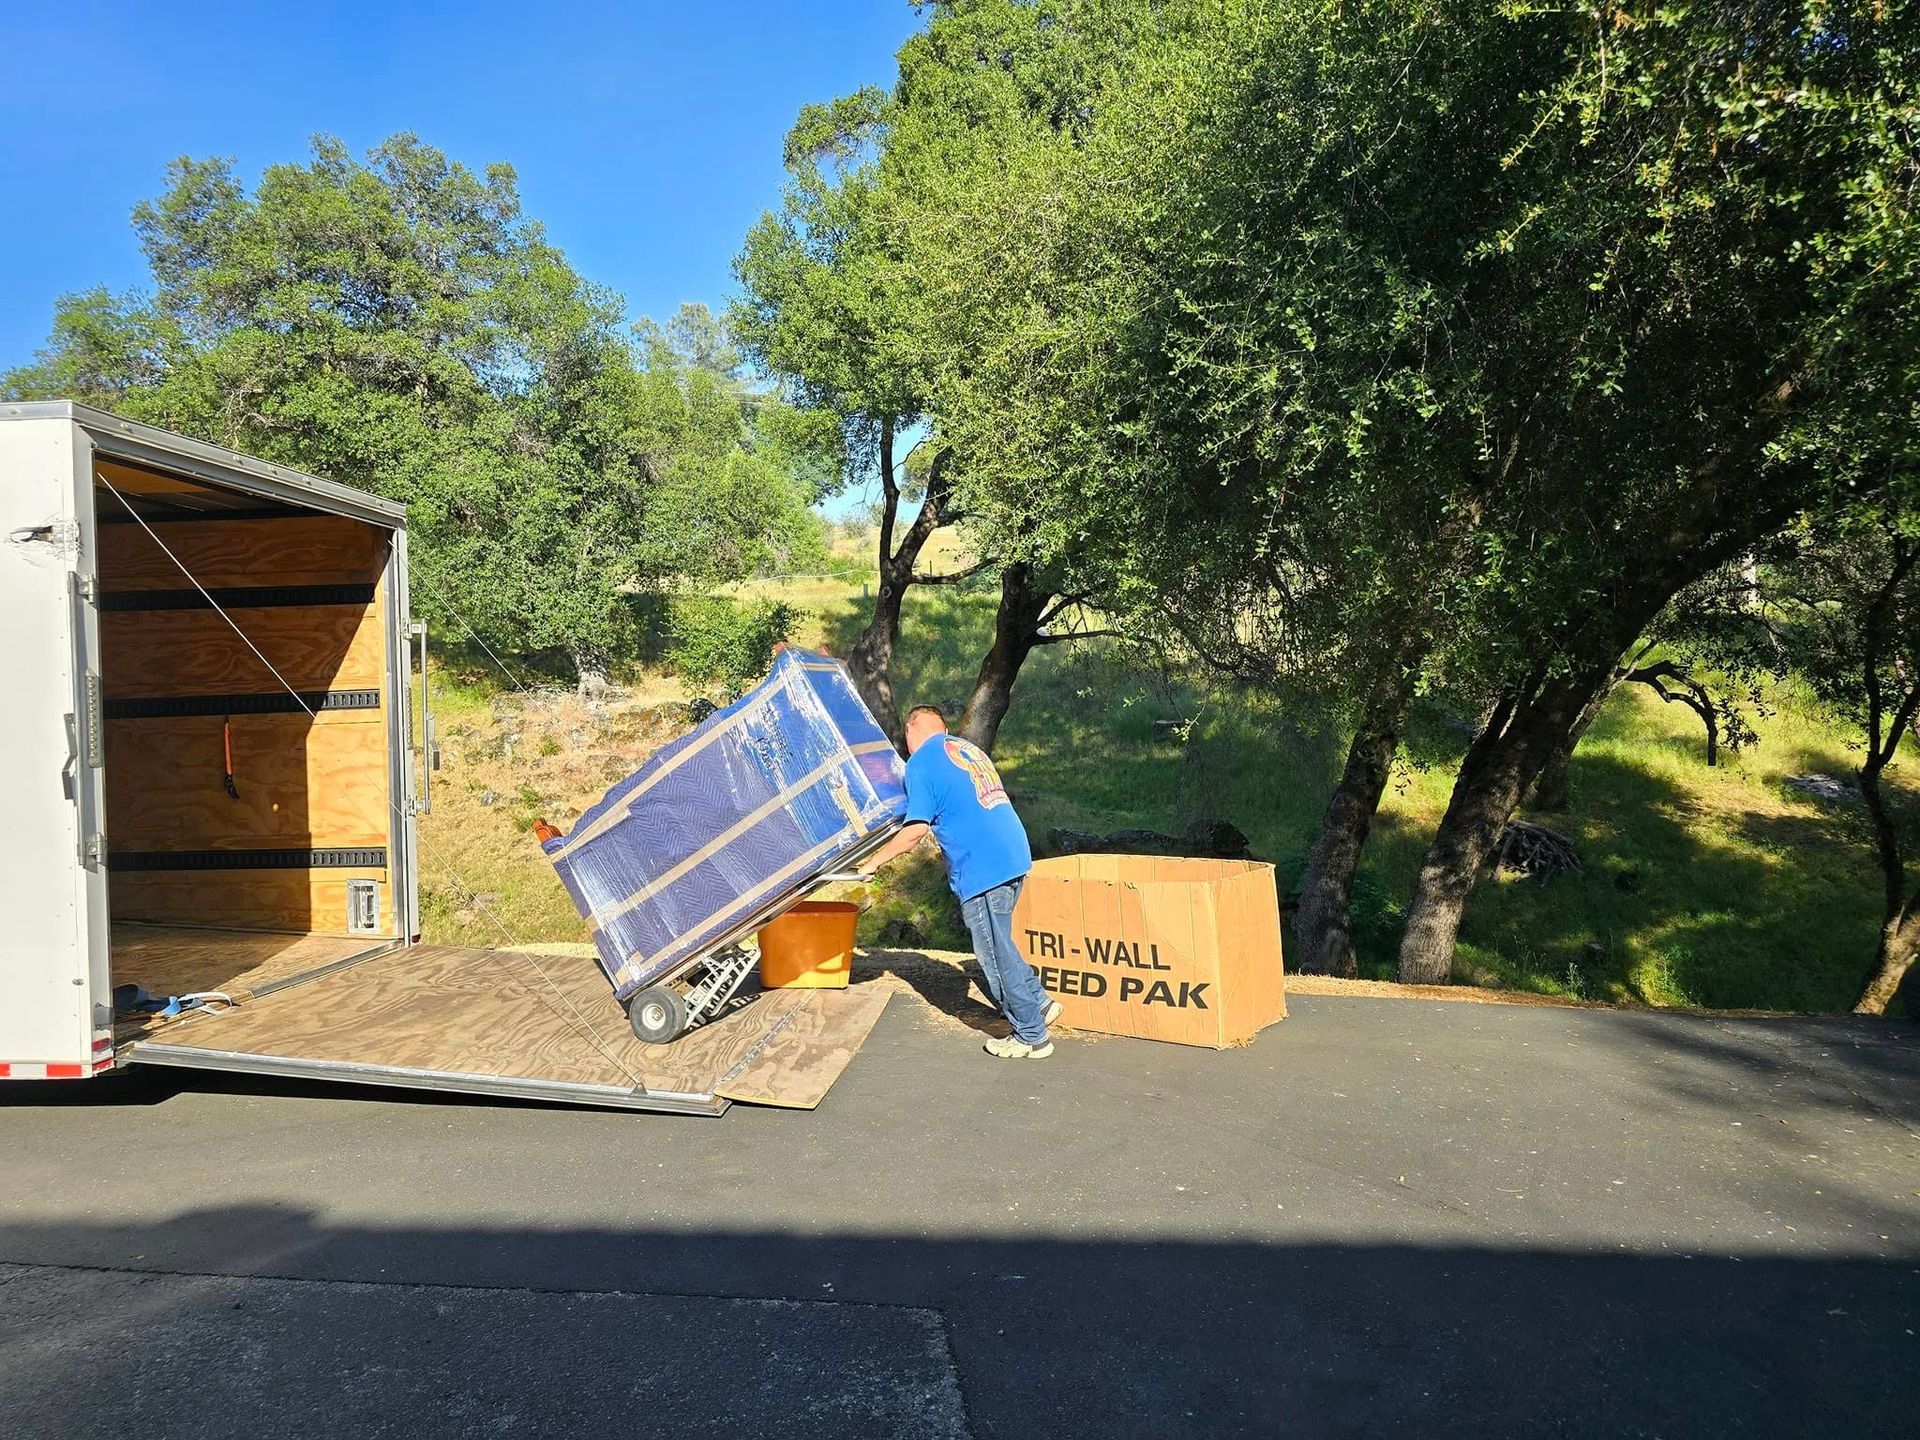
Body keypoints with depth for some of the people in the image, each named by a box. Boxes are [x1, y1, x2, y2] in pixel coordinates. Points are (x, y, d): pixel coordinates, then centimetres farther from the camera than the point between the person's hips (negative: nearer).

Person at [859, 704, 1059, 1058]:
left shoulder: (921, 764, -7)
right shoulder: (967, 747, 18)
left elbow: (915, 831, -11)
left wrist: (874, 860, 1)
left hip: (983, 870, -8)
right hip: (1014, 856, 8)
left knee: (995, 953, 4)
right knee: (997, 944, 24)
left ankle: (1031, 1037, 14)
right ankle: (1038, 1002, 30)